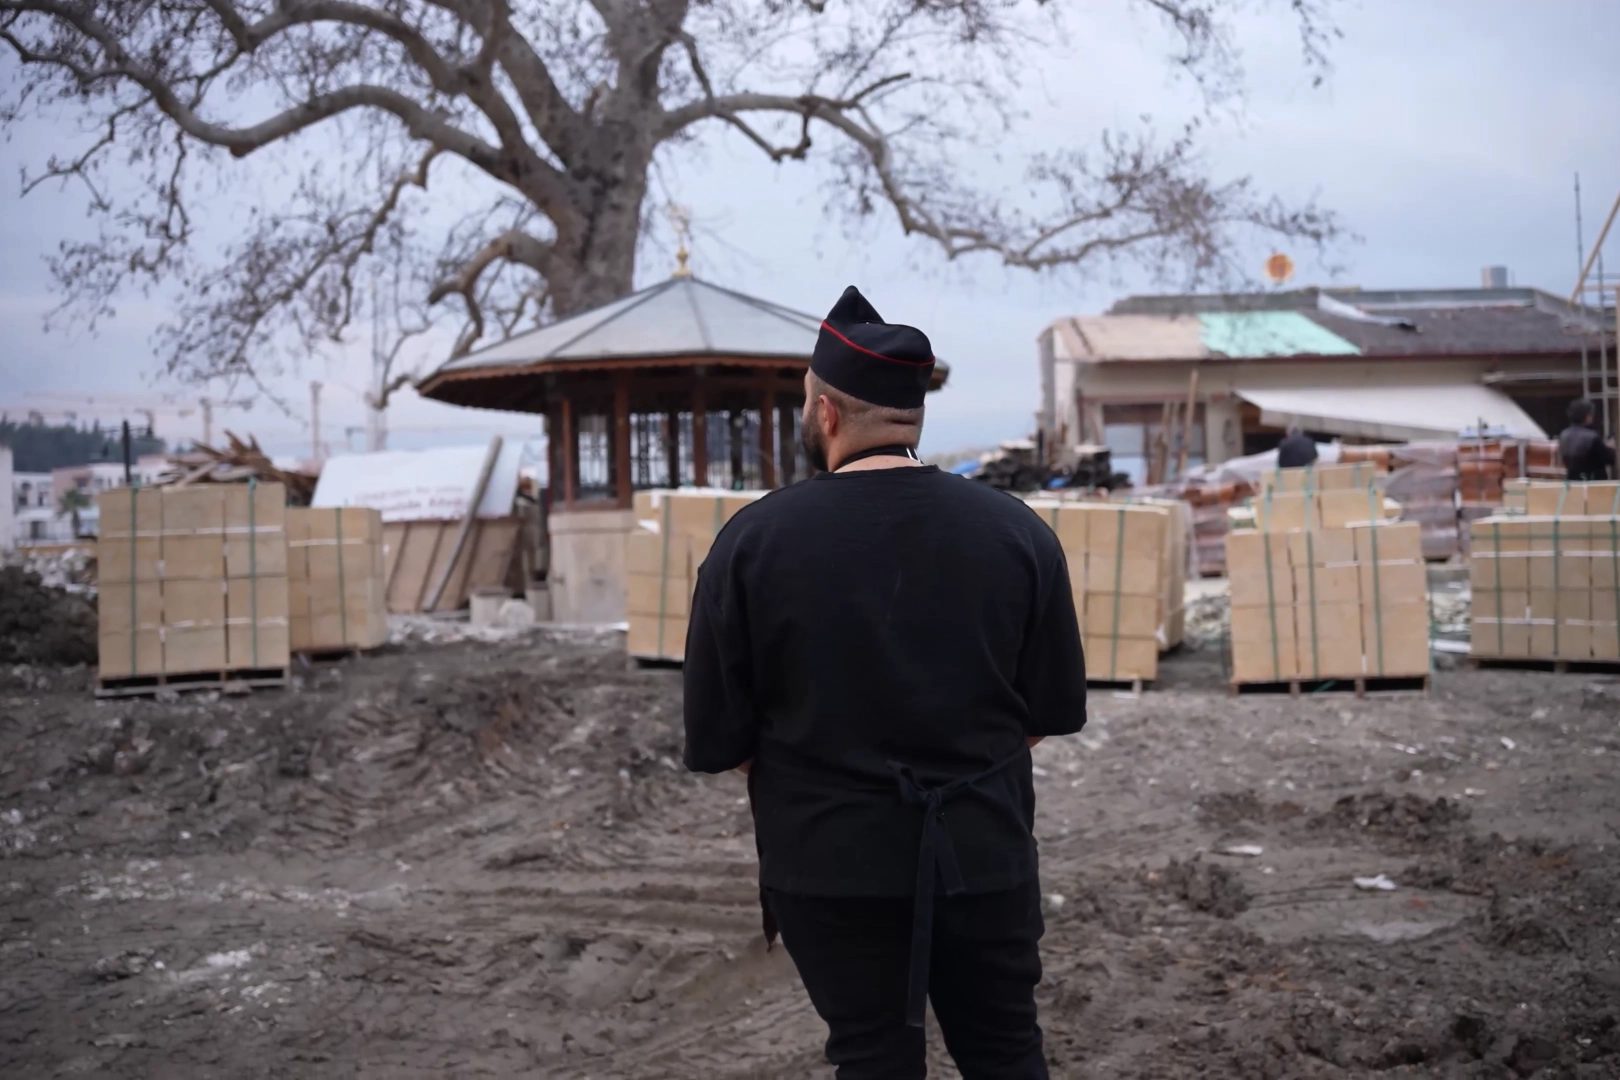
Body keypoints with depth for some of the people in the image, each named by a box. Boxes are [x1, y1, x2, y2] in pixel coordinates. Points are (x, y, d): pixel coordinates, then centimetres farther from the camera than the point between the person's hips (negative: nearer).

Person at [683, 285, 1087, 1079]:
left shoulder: (752, 540, -11)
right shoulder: (1017, 531, -5)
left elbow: (718, 741, -6)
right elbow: (1053, 713, 2)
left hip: (831, 863, -1)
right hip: (984, 853, 2)